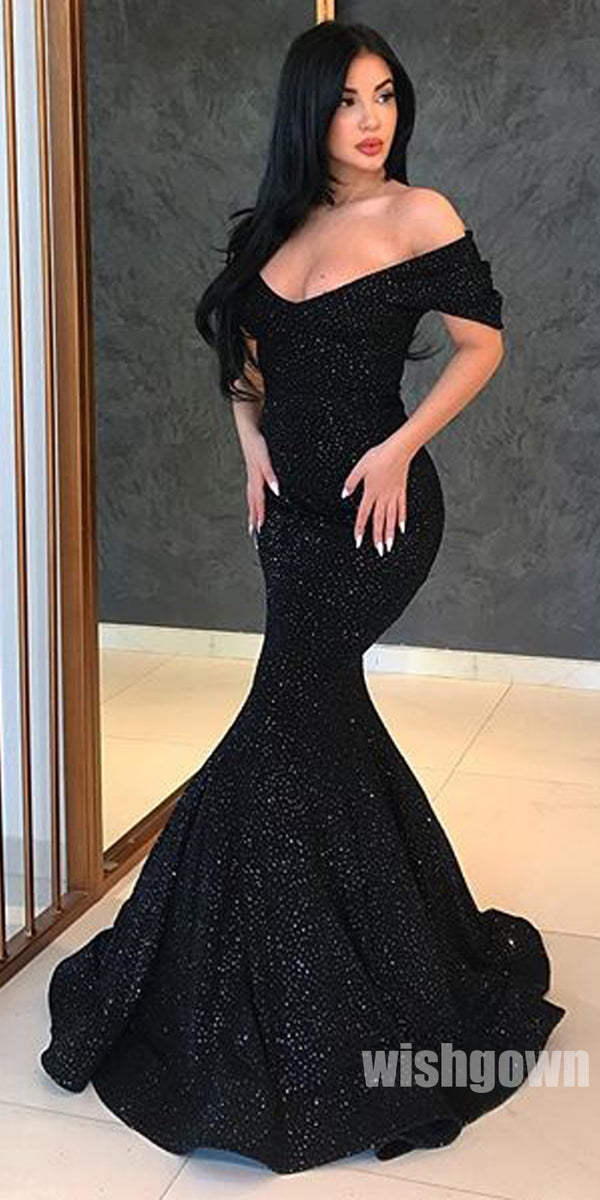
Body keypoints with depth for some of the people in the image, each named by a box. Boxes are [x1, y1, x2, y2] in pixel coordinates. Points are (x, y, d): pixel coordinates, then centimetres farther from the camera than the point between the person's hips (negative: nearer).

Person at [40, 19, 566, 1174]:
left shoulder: (421, 215, -6)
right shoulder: (278, 224, 10)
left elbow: (483, 343, -2)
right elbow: (243, 351, 21)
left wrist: (399, 447, -12)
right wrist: (254, 441, 4)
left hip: (379, 507, -7)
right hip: (295, 504, 7)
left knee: (285, 736, -7)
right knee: (331, 719, 12)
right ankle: (428, 948, 32)